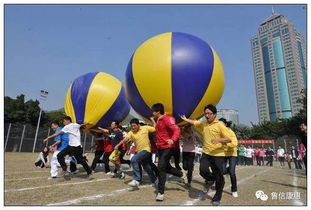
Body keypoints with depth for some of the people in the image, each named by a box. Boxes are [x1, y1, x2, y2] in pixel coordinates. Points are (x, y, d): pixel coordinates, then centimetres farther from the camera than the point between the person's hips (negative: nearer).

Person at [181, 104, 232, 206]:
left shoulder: (220, 125, -9)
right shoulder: (203, 123, 6)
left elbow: (229, 139, -11)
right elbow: (195, 122, 26)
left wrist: (218, 140, -27)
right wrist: (186, 119, 34)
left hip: (218, 154, -3)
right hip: (206, 153, 4)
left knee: (219, 177, 4)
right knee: (203, 170, -17)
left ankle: (217, 198, 27)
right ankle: (210, 180, 20)